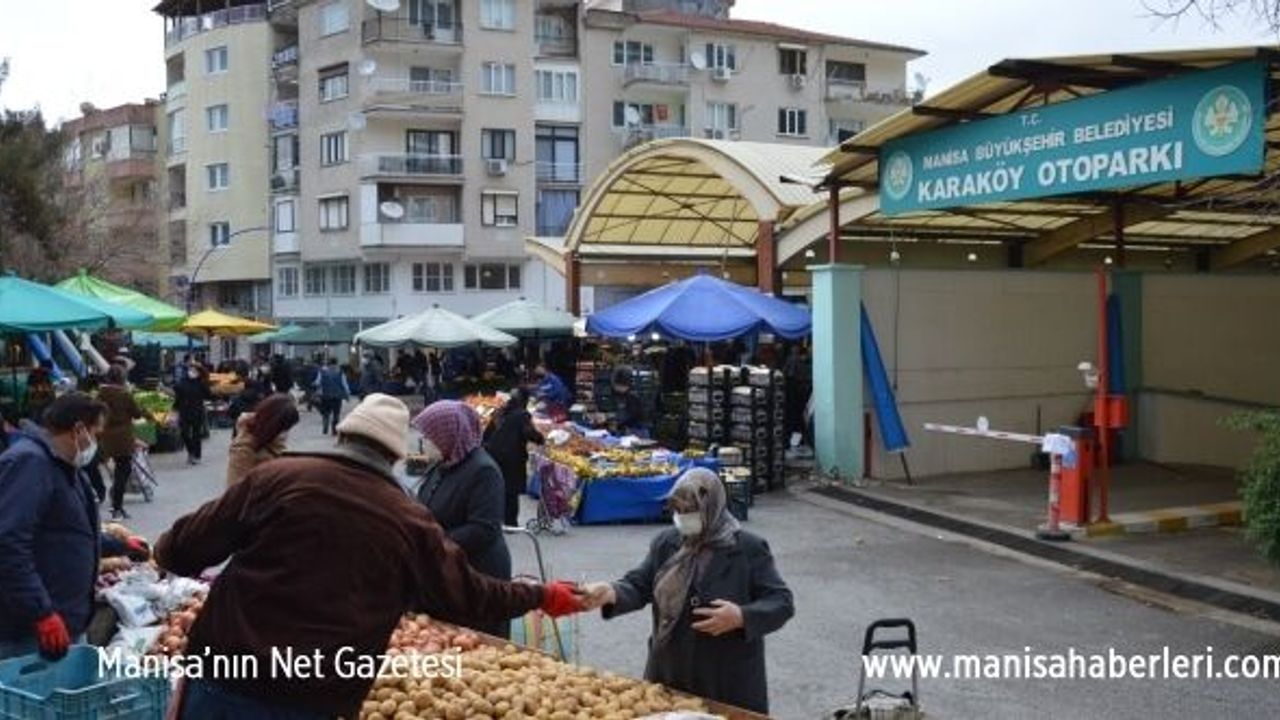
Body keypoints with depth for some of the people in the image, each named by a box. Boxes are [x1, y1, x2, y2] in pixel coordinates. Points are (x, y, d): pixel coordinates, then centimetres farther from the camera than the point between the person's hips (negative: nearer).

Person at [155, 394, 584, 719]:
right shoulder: (411, 522, 3)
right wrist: (542, 596, 29)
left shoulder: (278, 476, -2)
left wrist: (166, 551, 25)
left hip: (225, 683, 0)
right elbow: (470, 596, 13)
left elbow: (185, 547, 0)